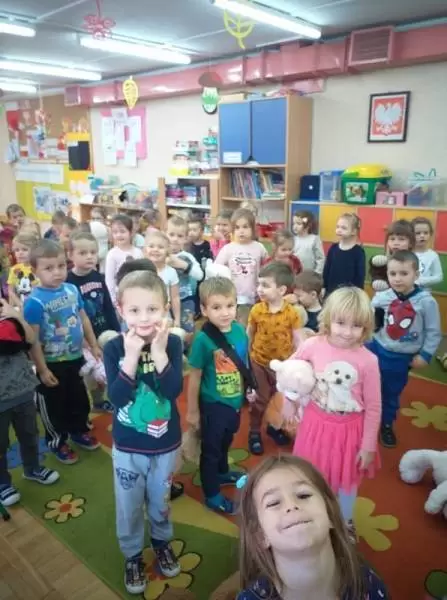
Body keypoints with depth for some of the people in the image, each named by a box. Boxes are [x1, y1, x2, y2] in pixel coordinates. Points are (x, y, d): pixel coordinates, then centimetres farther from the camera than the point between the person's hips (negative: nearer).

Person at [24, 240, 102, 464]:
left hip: (75, 358, 5)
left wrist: (94, 345, 11)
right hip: (52, 364, -5)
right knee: (54, 405, 15)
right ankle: (57, 442, 37)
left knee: (79, 399, 24)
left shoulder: (72, 290, -7)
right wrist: (42, 370, -16)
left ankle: (79, 431, 48)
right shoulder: (35, 301, -23)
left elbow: (84, 319, 6)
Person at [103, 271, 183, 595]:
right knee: (129, 506, 17)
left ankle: (162, 542, 50)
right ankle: (132, 555, 42)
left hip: (166, 444, 1)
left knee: (160, 501, 22)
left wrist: (159, 352, -32)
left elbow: (174, 391, -23)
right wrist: (131, 356, -32)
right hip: (127, 446, 0)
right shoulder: (114, 347, -15)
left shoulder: (172, 343, -13)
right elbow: (116, 397, -23)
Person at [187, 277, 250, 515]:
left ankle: (222, 473, 55)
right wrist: (192, 410, -10)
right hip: (213, 405, -6)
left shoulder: (240, 331, -12)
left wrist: (249, 389, 15)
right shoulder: (203, 339, -27)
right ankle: (211, 494, 35)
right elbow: (195, 377, -17)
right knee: (210, 449, 15)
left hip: (235, 401, 6)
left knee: (225, 442, 29)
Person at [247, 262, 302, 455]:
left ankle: (274, 426, 43)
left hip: (283, 362, 1)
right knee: (259, 399, 12)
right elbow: (249, 335, -3)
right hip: (259, 361, 0)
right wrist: (247, 355, 0)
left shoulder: (292, 313, -18)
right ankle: (254, 432, 31)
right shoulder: (256, 310, -15)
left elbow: (297, 340, -9)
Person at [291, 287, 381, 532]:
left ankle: (346, 522, 51)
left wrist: (368, 446, -6)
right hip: (317, 424, 1)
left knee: (347, 479, 22)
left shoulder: (368, 360, -22)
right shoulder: (313, 345, -18)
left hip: (349, 430, -1)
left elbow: (373, 408, -12)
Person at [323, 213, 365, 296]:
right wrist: (323, 288, 6)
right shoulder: (333, 248, 1)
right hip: (331, 291, 4)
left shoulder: (358, 252, -9)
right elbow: (326, 270, 8)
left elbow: (360, 275, -7)